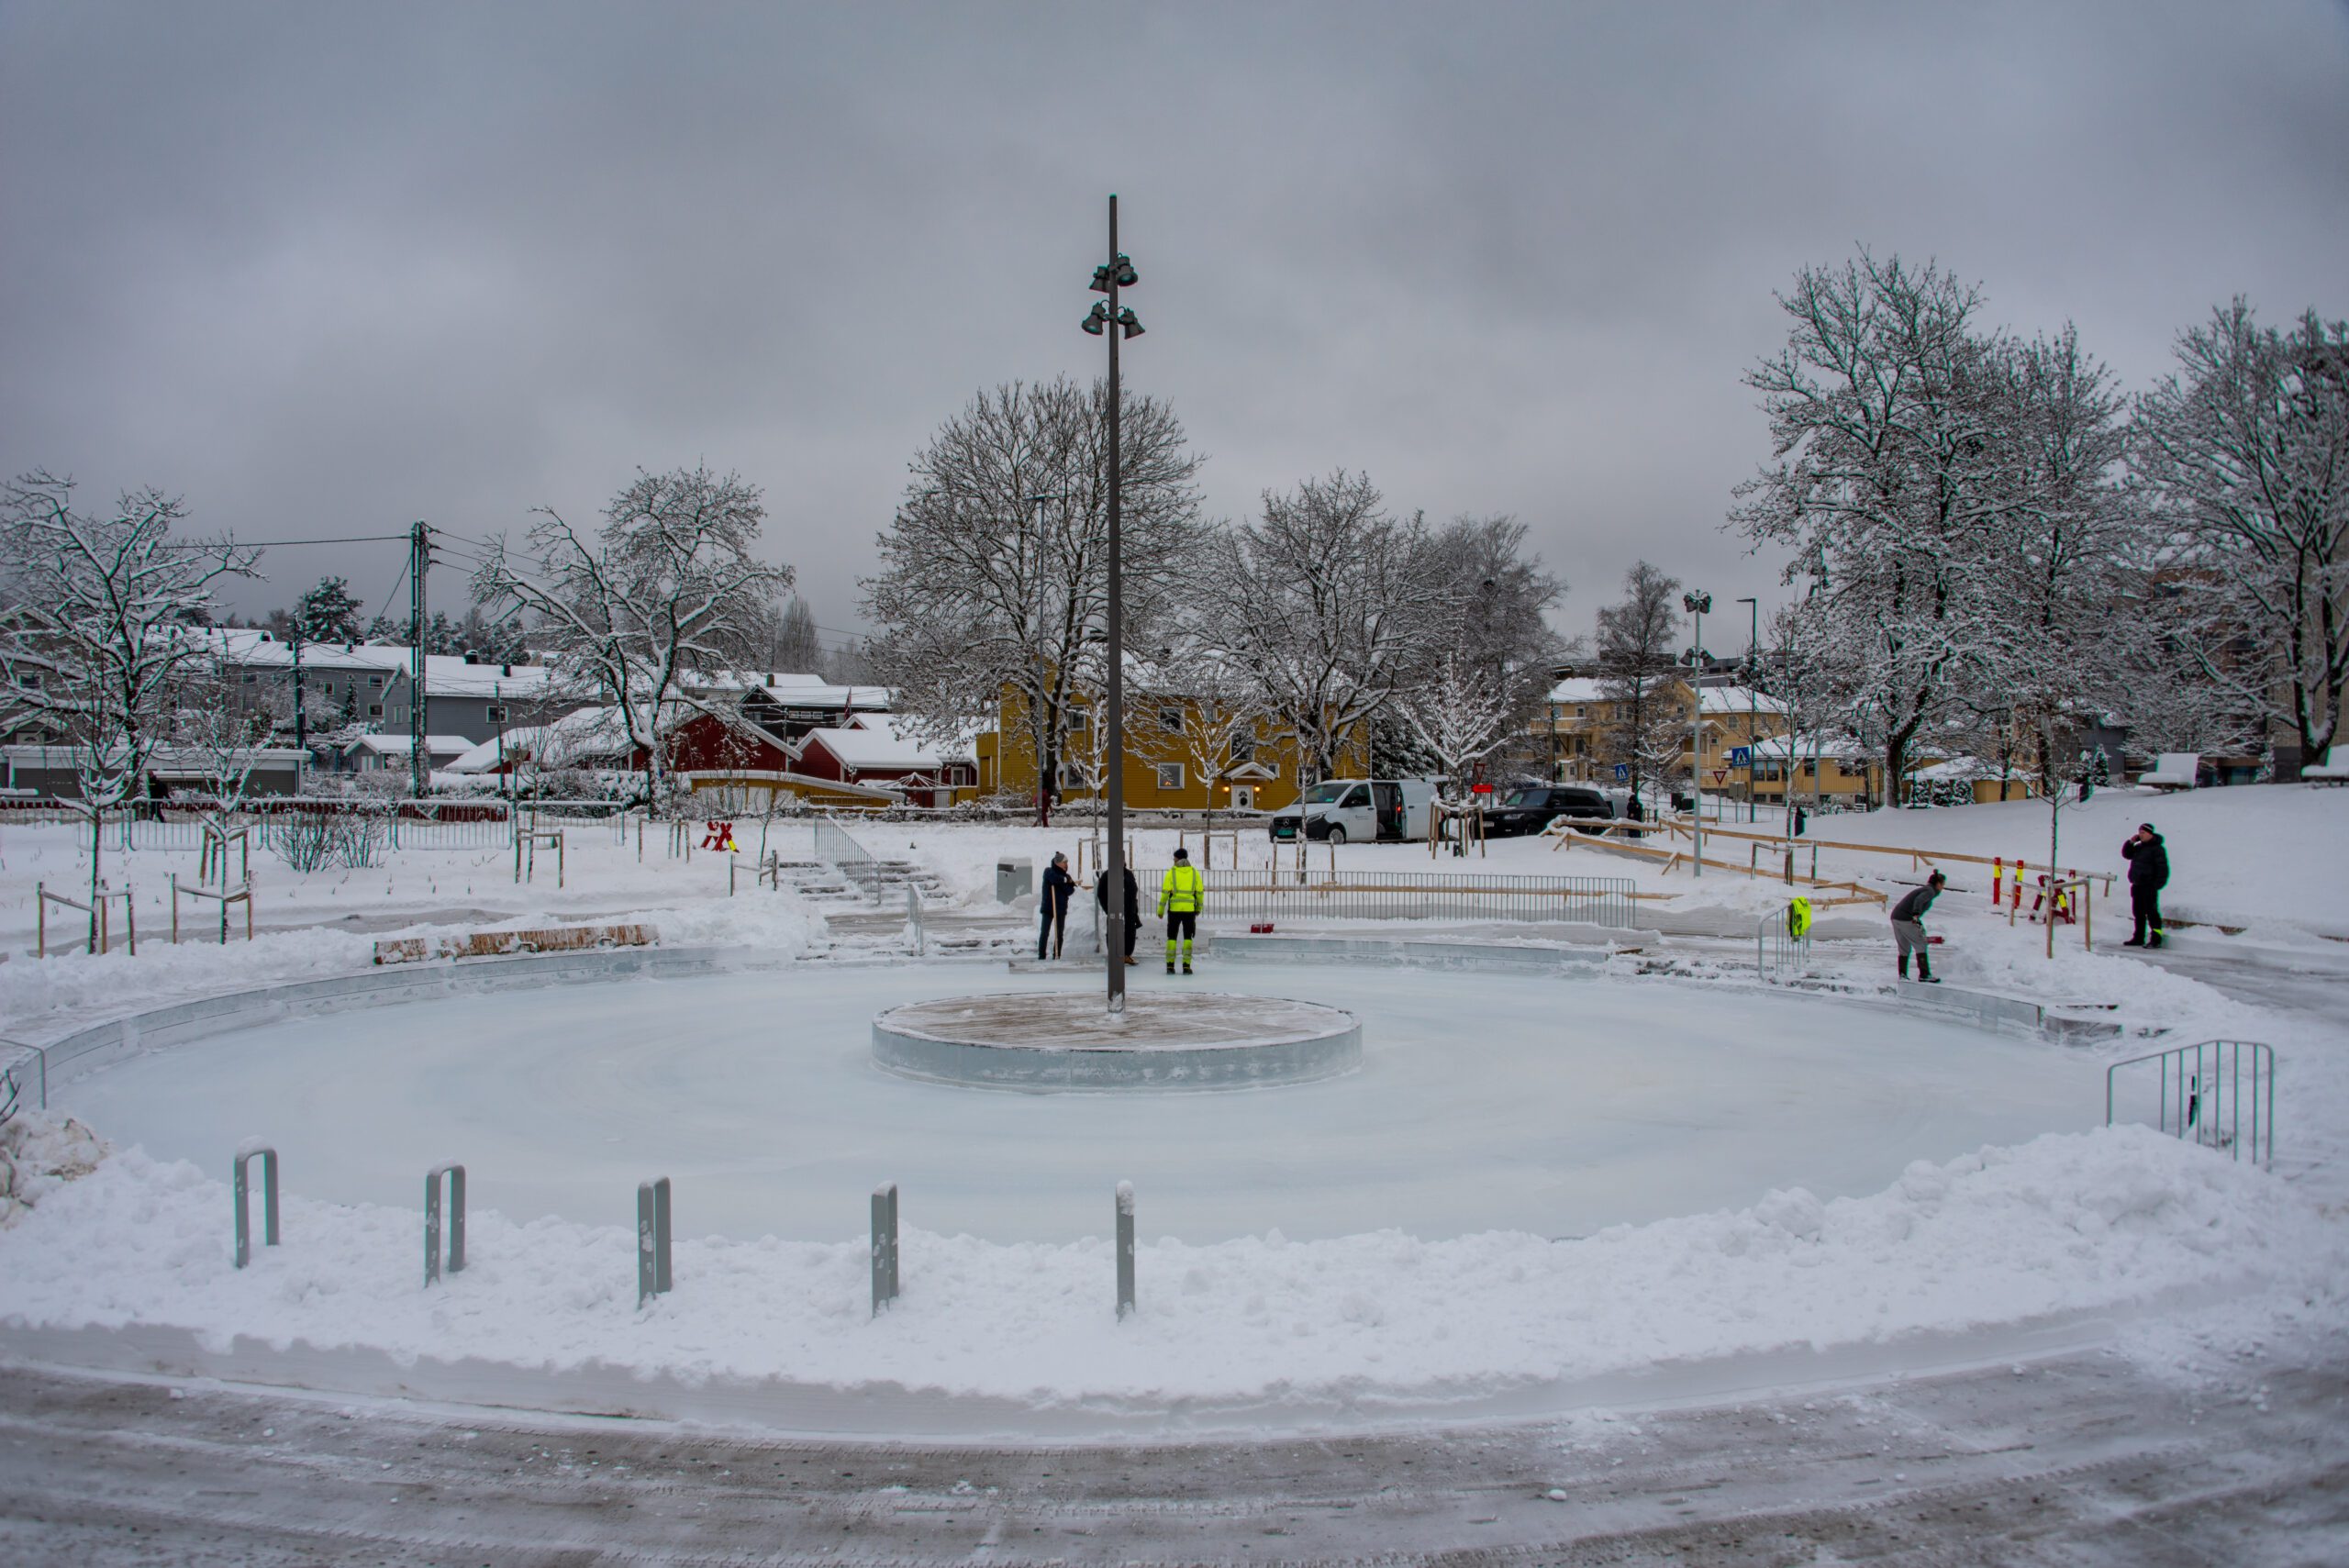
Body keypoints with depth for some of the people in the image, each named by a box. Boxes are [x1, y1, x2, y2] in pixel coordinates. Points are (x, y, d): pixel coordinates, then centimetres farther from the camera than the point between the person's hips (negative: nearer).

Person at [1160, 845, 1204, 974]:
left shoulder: (1172, 872, -2)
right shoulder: (1194, 872, 4)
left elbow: (1165, 891, -5)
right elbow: (1200, 891, 4)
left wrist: (1161, 909, 1)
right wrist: (1199, 908, 15)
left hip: (1174, 909, -1)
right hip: (1190, 909, 1)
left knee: (1172, 937, 9)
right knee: (1187, 938, 8)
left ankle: (1170, 966, 5)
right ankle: (1186, 966, 1)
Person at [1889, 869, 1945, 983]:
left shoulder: (1923, 890, 24)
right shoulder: (1930, 891, -4)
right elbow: (1919, 900, -24)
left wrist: (1920, 927, 45)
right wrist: (1916, 914, -40)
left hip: (1895, 916, 9)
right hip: (1906, 919, -9)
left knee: (1904, 948, 16)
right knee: (1921, 946, 0)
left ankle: (1902, 975, 16)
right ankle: (1924, 975, 0)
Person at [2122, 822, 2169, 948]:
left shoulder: (2157, 848, -10)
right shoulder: (2139, 847, 16)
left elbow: (2163, 868, -14)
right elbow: (2126, 854, 22)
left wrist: (2157, 884, -20)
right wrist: (2131, 842, 6)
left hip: (2149, 886, -9)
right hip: (2137, 886, 9)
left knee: (2151, 912, -8)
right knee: (2138, 913, 13)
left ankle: (2156, 939, -7)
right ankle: (2139, 938, 19)